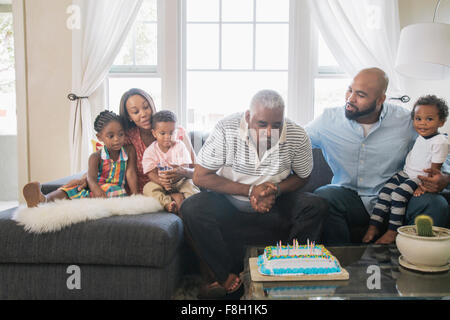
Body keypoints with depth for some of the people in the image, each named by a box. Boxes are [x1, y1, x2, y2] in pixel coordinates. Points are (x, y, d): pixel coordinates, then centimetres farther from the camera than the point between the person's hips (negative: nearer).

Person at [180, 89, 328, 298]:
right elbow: (200, 177, -16)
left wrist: (276, 191, -19)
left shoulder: (297, 136, -14)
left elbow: (302, 177, 3)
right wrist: (250, 190, -21)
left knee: (316, 207, -23)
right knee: (191, 209, -28)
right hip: (229, 203, -1)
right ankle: (226, 277, -11)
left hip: (276, 206, 1)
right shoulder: (226, 129, -19)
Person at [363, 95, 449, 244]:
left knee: (398, 195, -24)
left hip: (421, 178, -8)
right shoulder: (419, 137, 10)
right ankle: (373, 226, -7)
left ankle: (393, 231, -12)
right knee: (384, 192, -8)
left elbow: (435, 168, -16)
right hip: (405, 173, 8)